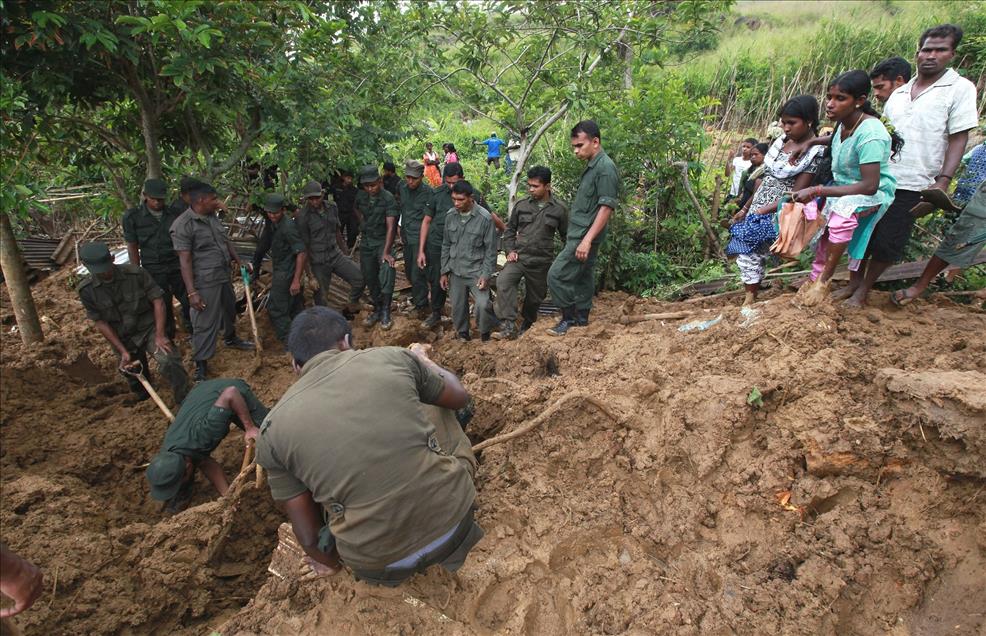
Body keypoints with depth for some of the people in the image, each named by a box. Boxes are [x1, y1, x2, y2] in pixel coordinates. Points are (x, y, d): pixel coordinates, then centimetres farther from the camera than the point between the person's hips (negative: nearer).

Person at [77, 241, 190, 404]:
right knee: (136, 379, 14)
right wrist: (123, 351, -7)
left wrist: (160, 335, -18)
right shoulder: (86, 290, -8)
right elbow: (100, 323, -4)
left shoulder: (136, 274, -15)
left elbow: (158, 301, -12)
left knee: (169, 362, -27)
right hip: (123, 339, 3)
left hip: (149, 328, -3)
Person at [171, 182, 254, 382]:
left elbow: (225, 240, 21)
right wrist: (192, 292, -24)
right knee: (205, 323, -3)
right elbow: (185, 261, -21)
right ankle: (201, 366, 8)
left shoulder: (212, 217, 5)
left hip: (224, 276, 9)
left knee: (230, 309, 27)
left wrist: (236, 258, 12)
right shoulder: (183, 225, -19)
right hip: (205, 282, -8)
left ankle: (231, 338, 53)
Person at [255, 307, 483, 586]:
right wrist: (423, 360, 32)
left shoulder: (273, 427, -3)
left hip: (383, 567, 0)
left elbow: (309, 536, 2)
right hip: (455, 518, 1)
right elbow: (459, 396, 14)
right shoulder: (393, 357, -4)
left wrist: (332, 563, 24)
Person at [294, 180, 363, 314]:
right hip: (319, 262, -4)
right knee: (320, 298, 4)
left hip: (336, 255, 5)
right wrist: (308, 274, -12)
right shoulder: (302, 216, -14)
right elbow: (303, 246, -12)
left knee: (361, 278, -6)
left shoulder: (332, 207, 0)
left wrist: (344, 252, 18)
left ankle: (352, 305, 17)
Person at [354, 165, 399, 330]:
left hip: (384, 241, -5)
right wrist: (366, 224, 10)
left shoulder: (388, 198, -16)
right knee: (370, 279, 10)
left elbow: (390, 227, -23)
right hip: (366, 242, 5)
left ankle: (385, 312, -17)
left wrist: (386, 252, -29)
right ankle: (377, 310, 27)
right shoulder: (361, 197, 0)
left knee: (387, 270, -28)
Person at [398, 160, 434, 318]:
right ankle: (417, 295, 42)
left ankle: (421, 305, 12)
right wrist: (401, 228, 14)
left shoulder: (428, 192, -15)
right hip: (407, 236, 7)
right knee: (409, 271, 19)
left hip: (420, 237, -7)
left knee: (417, 273, -5)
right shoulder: (402, 188, 4)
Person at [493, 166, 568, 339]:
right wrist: (510, 250, 0)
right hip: (519, 257, 0)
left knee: (534, 298, 12)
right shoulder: (521, 205, 2)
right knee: (503, 281, -27)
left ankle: (527, 327, 39)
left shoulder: (559, 209, -2)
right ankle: (509, 327, -27)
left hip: (541, 262, 0)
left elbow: (566, 237, 8)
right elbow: (510, 229, 13)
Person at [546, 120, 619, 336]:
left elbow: (607, 207, -21)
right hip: (580, 235, 10)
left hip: (585, 236, -10)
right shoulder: (591, 166, 14)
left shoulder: (605, 167, -16)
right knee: (583, 276, 16)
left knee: (557, 275, -9)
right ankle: (581, 318, 26)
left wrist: (587, 240, -26)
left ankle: (569, 317, 5)